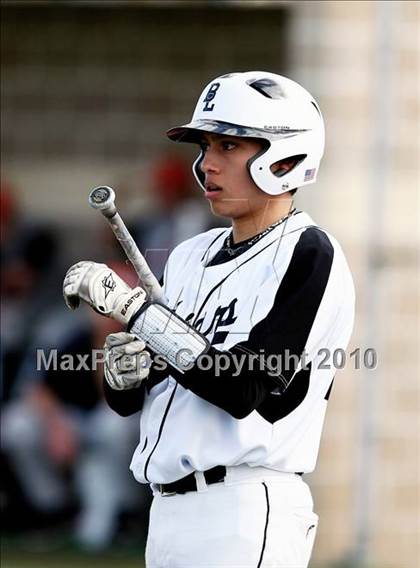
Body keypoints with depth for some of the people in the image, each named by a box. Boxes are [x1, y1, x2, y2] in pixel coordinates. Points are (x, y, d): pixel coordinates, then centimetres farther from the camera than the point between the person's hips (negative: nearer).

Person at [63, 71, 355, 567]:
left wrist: (129, 306, -17)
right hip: (166, 510, 8)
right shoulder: (190, 256, 16)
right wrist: (123, 367, -6)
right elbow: (124, 401, 18)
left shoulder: (309, 255, -7)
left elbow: (245, 388, -18)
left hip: (246, 513, -8)